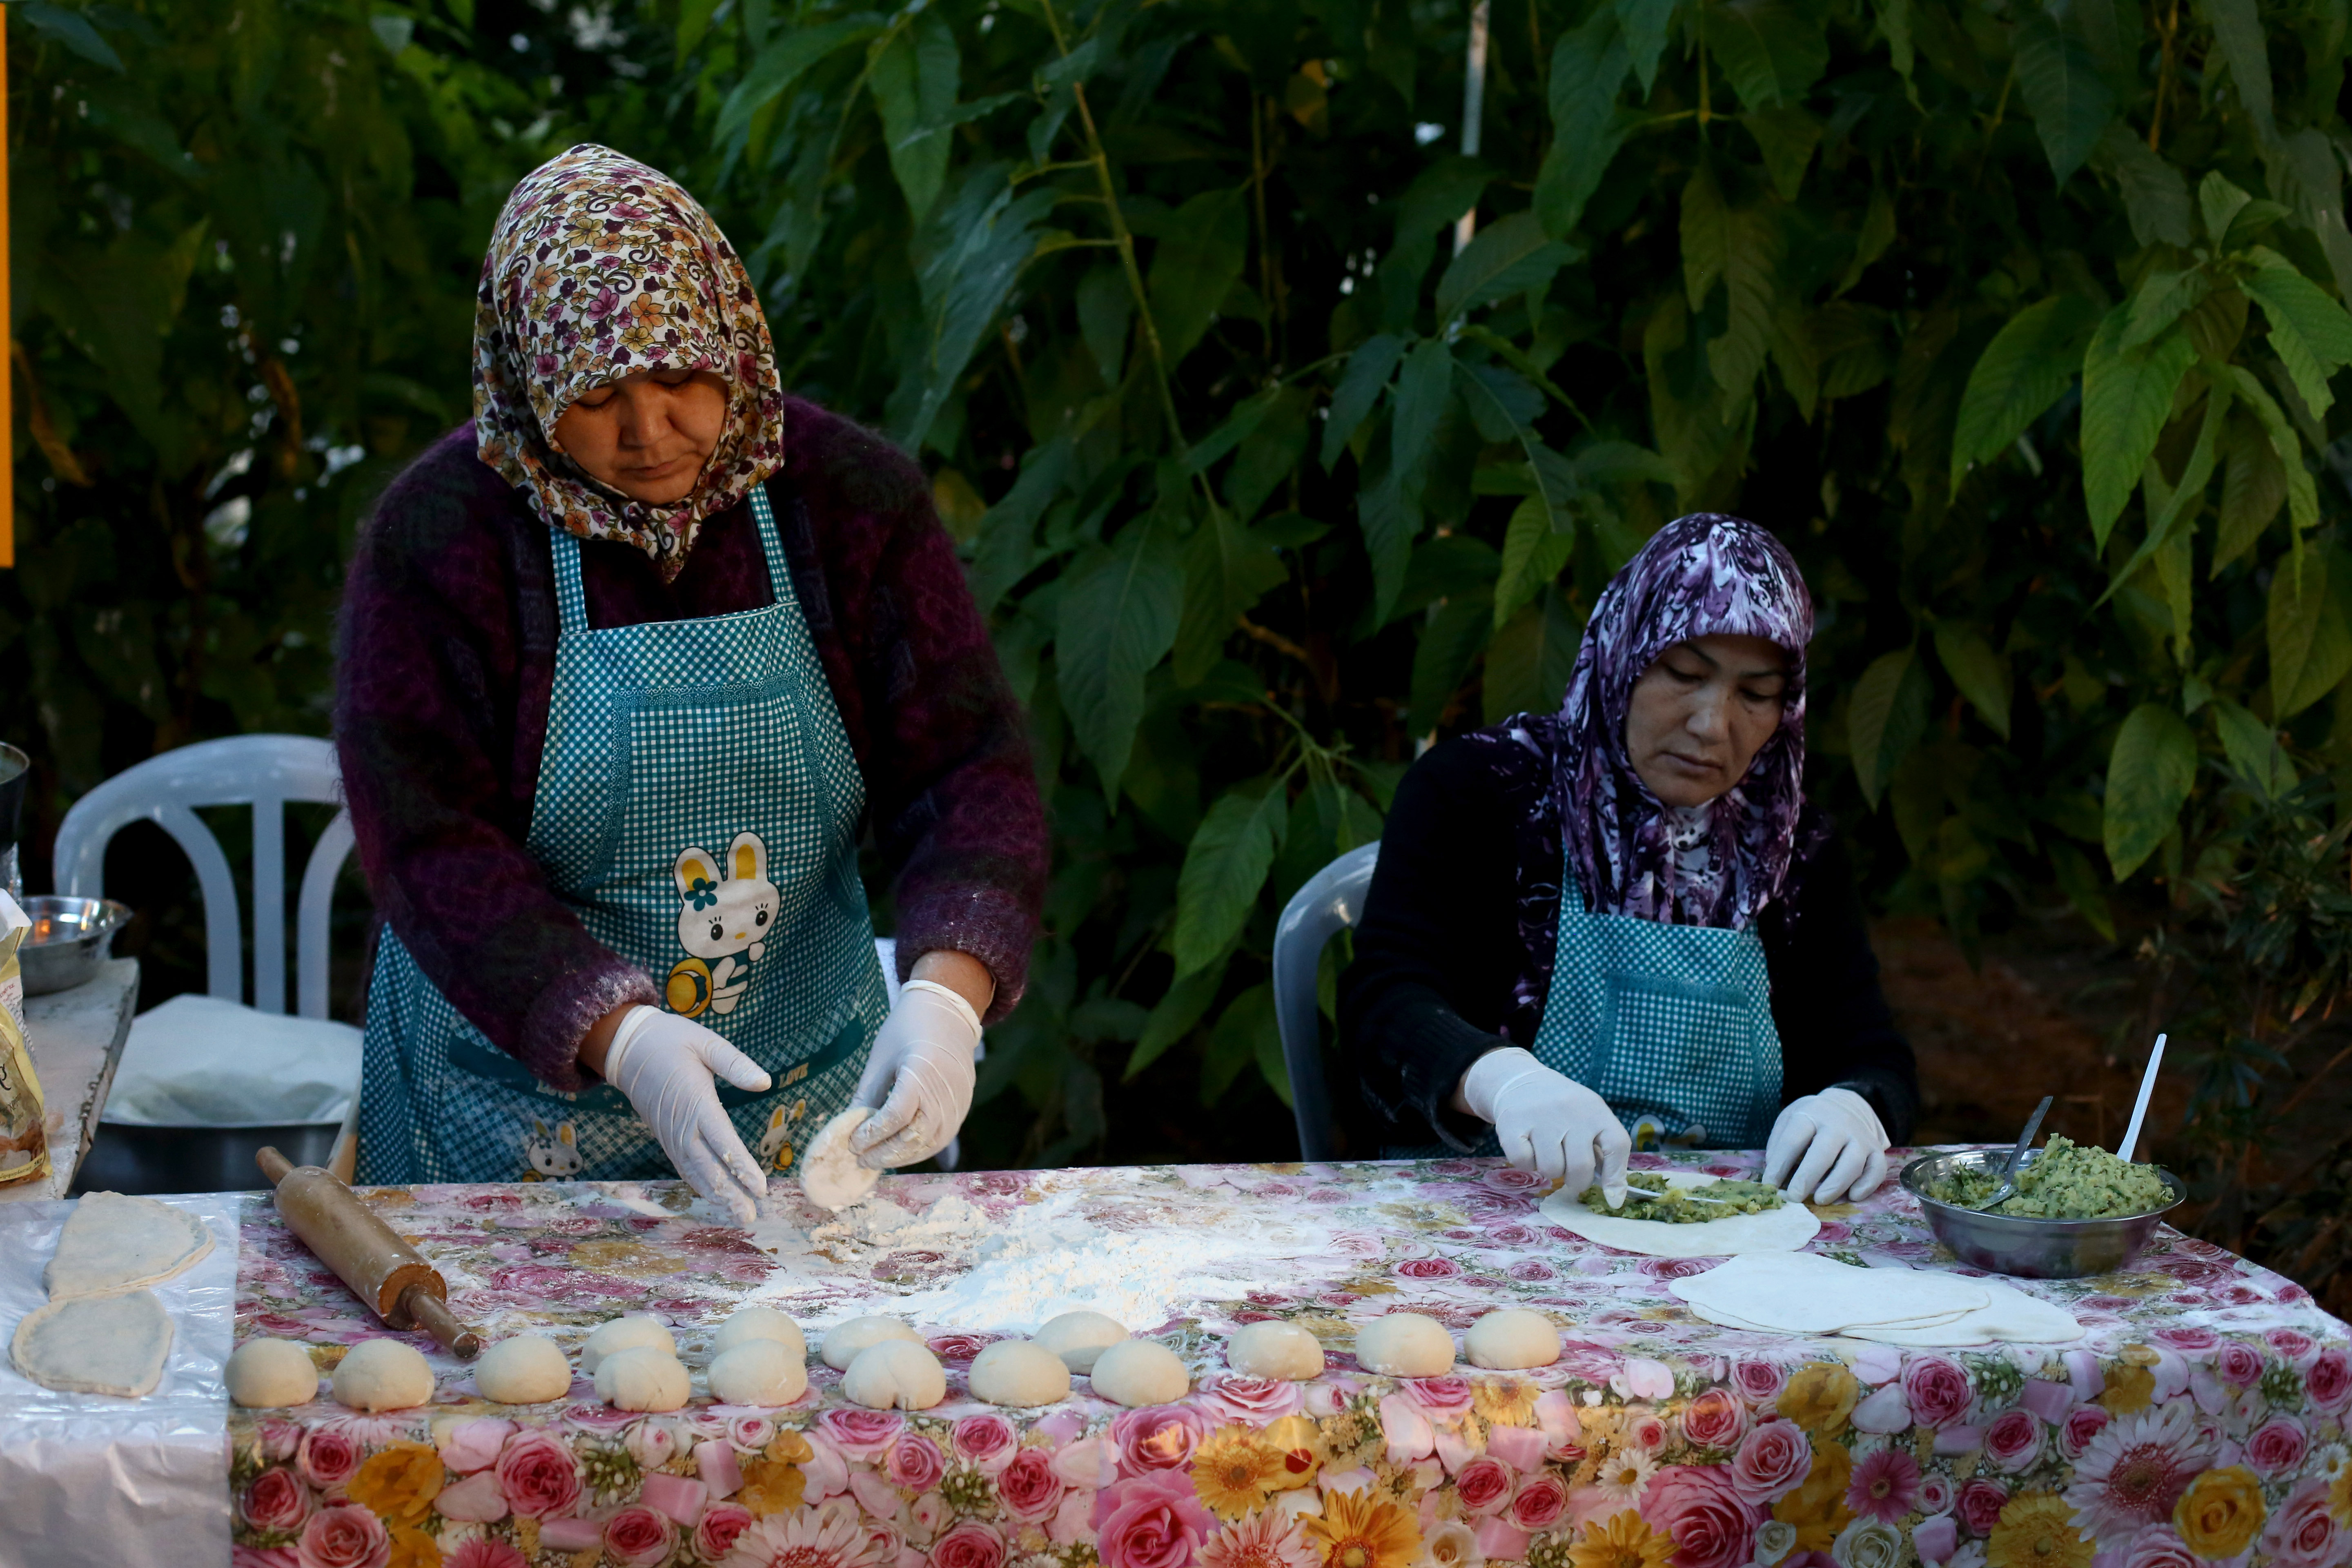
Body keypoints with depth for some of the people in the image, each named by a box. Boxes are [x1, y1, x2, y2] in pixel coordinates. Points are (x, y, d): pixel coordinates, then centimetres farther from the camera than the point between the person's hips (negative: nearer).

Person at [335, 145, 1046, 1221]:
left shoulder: (854, 497, -6)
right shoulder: (436, 535, -13)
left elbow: (967, 762, -10)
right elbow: (430, 843, -18)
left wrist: (946, 994, -28)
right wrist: (621, 1040, -32)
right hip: (524, 1093, -2)